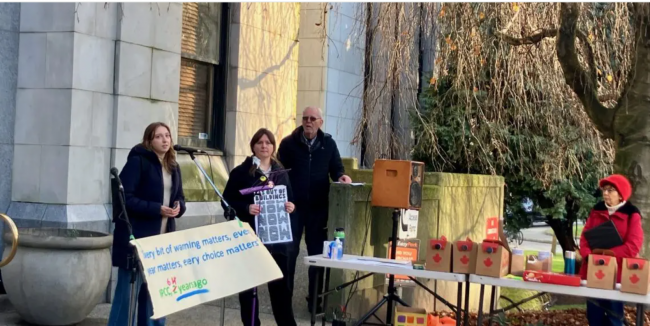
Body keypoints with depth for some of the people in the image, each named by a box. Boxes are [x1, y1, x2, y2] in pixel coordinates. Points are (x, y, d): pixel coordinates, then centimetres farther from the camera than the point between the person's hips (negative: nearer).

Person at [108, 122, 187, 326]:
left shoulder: (173, 167, 14)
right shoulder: (137, 162, -9)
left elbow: (179, 197, 20)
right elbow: (125, 198, -16)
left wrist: (178, 207, -4)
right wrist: (157, 209, -22)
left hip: (163, 240, 7)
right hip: (137, 238, -7)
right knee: (128, 292, -4)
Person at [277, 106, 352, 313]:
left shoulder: (328, 143, 7)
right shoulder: (289, 143, -1)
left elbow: (336, 168, 10)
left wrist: (341, 177, -14)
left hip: (319, 207, 2)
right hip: (294, 205, -2)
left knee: (318, 253, 7)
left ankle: (315, 298, 16)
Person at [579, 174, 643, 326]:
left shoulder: (631, 215, -5)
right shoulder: (596, 211, 10)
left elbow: (632, 247, -13)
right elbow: (584, 236, 7)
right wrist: (588, 255, -13)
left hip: (616, 274, -4)